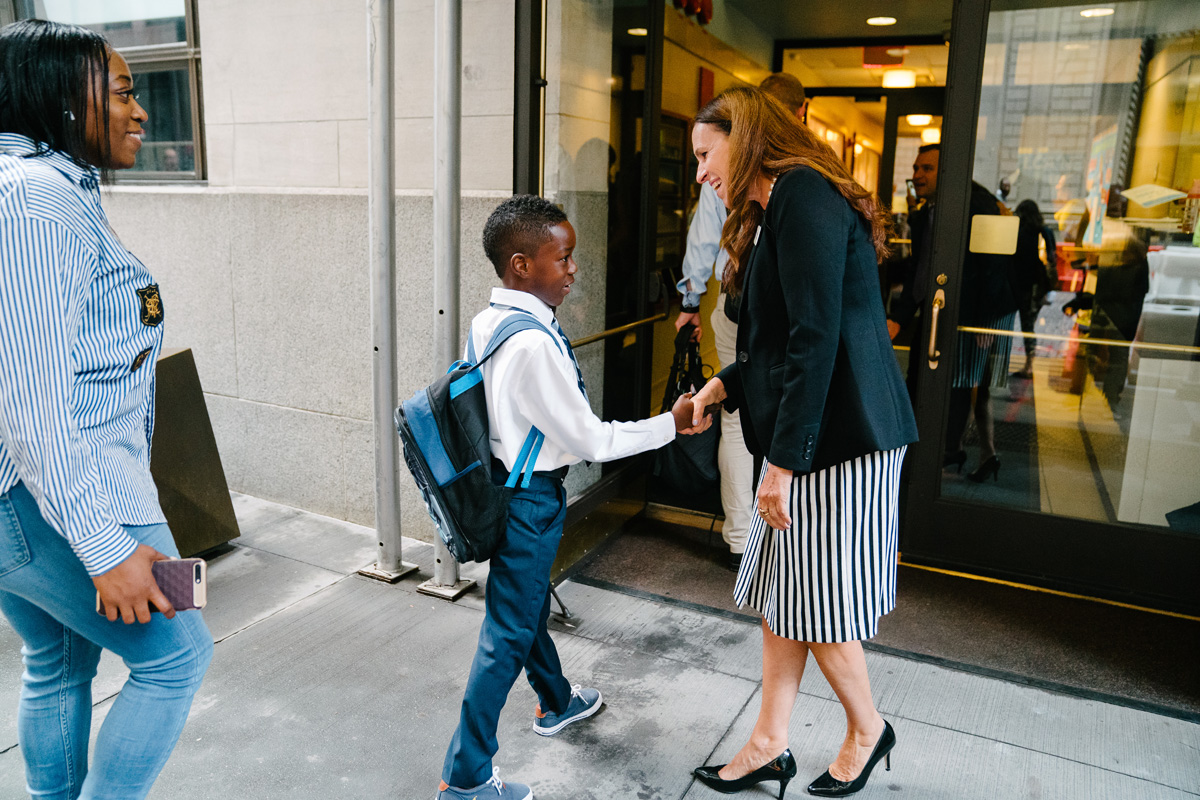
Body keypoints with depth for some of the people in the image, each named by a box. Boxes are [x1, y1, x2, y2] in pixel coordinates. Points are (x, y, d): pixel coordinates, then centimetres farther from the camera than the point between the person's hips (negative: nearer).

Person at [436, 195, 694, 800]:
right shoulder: (534, 344, -28)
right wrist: (672, 423, -13)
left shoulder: (488, 320, 0)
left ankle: (555, 702, 51)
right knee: (508, 632, 4)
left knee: (530, 602, 26)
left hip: (507, 477, 10)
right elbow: (590, 440, -22)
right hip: (531, 499, -10)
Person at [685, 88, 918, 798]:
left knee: (814, 604, 5)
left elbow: (818, 339, -22)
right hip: (808, 439, 10)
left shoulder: (804, 195, -14)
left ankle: (868, 730, 31)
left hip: (838, 439, -10)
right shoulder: (775, 210, 19)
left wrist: (783, 462, -21)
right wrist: (724, 386, 7)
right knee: (780, 596, 15)